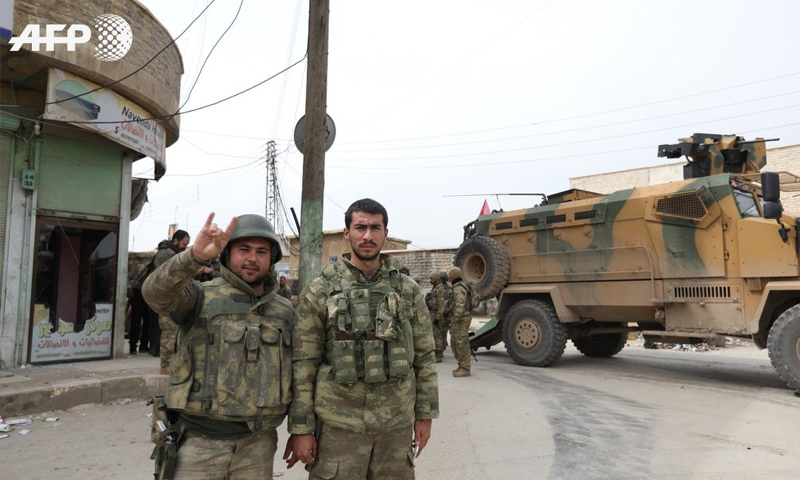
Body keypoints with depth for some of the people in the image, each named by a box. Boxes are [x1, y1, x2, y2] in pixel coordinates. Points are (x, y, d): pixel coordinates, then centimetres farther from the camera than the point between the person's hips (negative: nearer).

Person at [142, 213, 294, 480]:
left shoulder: (285, 311, 8)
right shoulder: (201, 297, -4)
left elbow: (297, 372, 14)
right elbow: (156, 293, -25)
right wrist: (195, 256, -40)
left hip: (257, 445, 3)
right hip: (199, 441, -3)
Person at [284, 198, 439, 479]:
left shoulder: (408, 290, 4)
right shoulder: (319, 291, -3)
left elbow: (424, 356, 8)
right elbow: (302, 364, -4)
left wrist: (425, 414, 6)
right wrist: (300, 428, -6)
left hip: (397, 422, 3)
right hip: (338, 424, -2)